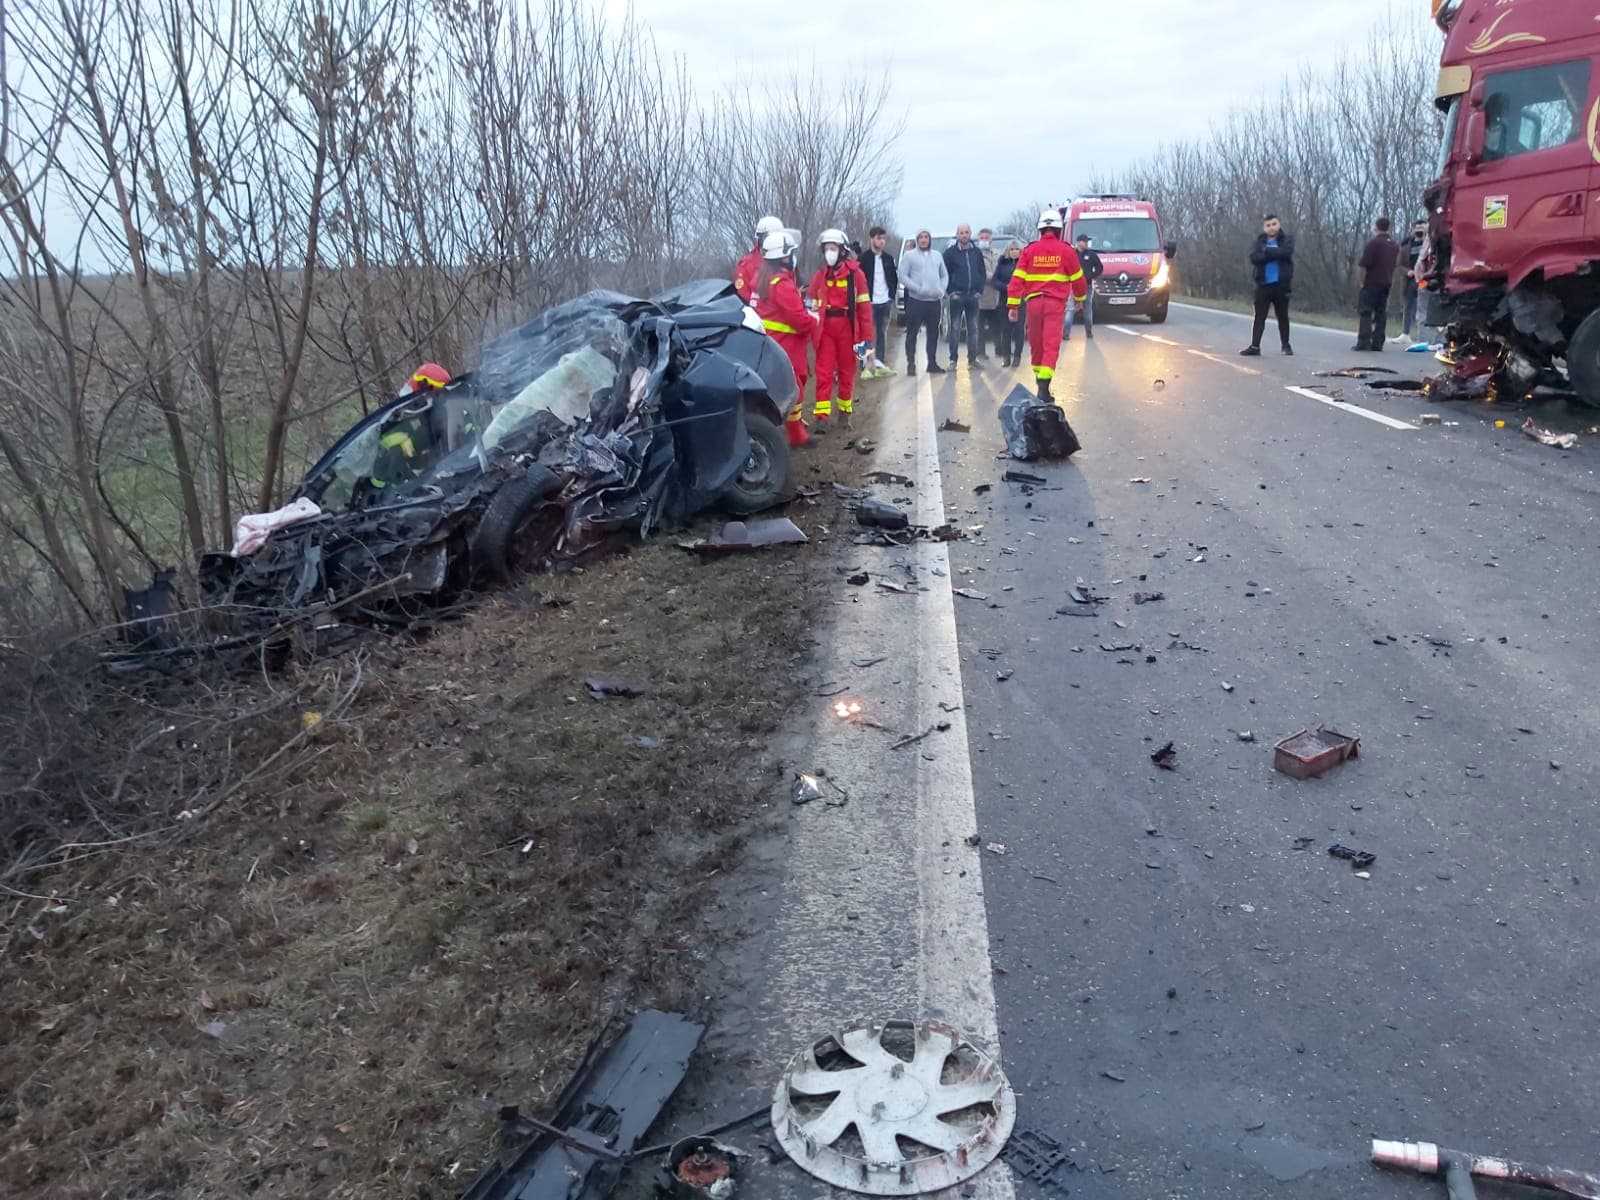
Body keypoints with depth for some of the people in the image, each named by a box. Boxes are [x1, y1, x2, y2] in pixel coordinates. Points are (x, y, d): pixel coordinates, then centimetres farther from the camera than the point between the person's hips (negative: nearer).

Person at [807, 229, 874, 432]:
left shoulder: (855, 273, -3)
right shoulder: (819, 275, 7)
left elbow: (864, 306, -4)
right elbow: (812, 306, 8)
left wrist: (867, 337, -6)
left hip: (847, 329, -2)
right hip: (825, 329, 2)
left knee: (847, 372, 10)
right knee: (824, 373, -3)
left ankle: (845, 413, 23)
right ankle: (822, 416, -3)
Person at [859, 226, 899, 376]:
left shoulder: (889, 258, 11)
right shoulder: (864, 258, -3)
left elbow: (894, 278, 17)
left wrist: (891, 295, 6)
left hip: (885, 301, 5)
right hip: (870, 302, -5)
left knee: (883, 332, 9)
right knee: (869, 333, -6)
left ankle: (881, 362, 14)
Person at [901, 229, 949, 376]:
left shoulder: (937, 256, 14)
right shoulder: (910, 255, 0)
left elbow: (944, 275, 18)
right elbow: (903, 276, -6)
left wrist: (942, 289, 1)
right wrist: (917, 289, -16)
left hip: (935, 301, 4)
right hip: (916, 300, -4)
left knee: (933, 333, 9)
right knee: (912, 333, -3)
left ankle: (932, 363, 17)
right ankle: (911, 363, 2)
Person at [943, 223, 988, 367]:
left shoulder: (977, 252, 10)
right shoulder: (950, 252, 0)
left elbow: (983, 273, 12)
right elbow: (945, 274, -2)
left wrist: (980, 291, 2)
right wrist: (951, 291, -9)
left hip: (973, 296, 3)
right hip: (957, 296, -3)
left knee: (973, 329, 6)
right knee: (955, 328, -4)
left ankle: (973, 358, 12)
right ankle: (953, 359, -1)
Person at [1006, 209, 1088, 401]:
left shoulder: (1030, 250, 4)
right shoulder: (1066, 250, 1)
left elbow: (1017, 278, 0)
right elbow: (1077, 279, 11)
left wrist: (1013, 305, 1)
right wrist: (1080, 298, 29)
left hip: (1034, 301, 2)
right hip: (1055, 303, -2)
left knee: (1036, 344, 14)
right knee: (1051, 345, -6)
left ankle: (1040, 382, 26)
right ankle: (1044, 387, -17)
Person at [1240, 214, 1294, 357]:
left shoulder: (1287, 238, 3)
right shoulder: (1260, 240, 7)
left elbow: (1286, 252, -17)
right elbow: (1254, 257, -10)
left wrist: (1267, 251, -12)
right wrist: (1275, 254, -16)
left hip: (1281, 283, -1)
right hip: (1263, 284, 1)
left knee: (1283, 316, 7)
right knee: (1260, 316, 1)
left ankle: (1286, 345, 18)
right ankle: (1255, 346, 3)